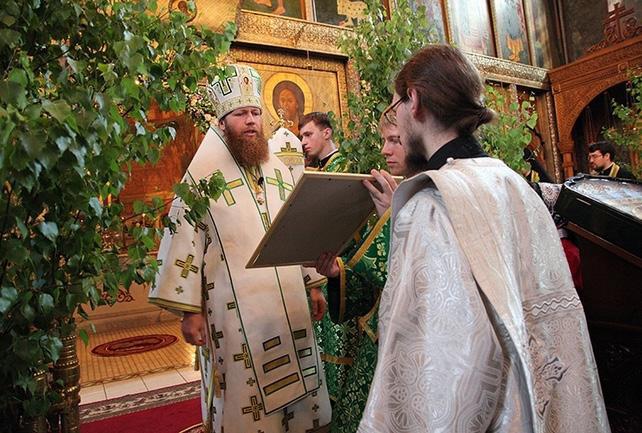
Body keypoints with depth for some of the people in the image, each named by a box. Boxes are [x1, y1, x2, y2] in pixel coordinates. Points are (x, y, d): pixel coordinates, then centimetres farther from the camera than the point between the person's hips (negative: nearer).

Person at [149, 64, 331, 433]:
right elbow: (184, 242, -9)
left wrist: (313, 284, 11)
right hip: (236, 313, -5)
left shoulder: (280, 169, 10)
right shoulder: (205, 175, -7)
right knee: (246, 402, 7)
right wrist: (189, 310, -10)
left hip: (290, 307, 5)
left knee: (297, 388, 16)